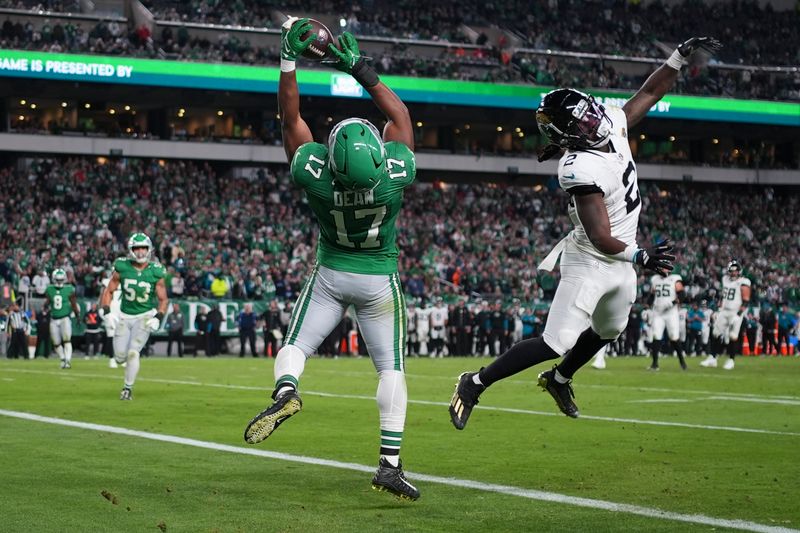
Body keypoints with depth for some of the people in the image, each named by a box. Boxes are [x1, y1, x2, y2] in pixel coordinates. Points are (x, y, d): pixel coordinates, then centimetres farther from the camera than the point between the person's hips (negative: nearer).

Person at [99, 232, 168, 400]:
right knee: (120, 358, 1)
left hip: (145, 316, -2)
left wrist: (158, 318, -15)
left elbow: (163, 299, -1)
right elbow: (108, 291, 1)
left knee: (133, 353, -15)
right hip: (124, 316, 2)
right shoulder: (122, 268, -9)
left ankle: (128, 388, 1)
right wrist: (106, 312, -11)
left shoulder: (155, 272, -11)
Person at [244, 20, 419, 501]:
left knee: (297, 345, 11)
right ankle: (391, 463, -4)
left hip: (331, 275, 0)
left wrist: (289, 59, -8)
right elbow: (400, 114, -9)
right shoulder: (397, 173, -26)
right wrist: (361, 69, -6)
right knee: (392, 369, 5)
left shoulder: (314, 174, -26)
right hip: (380, 281, 0)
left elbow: (291, 117, -10)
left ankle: (286, 390, -24)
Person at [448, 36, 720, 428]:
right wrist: (640, 256, -18)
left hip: (621, 262, 9)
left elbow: (650, 93, 8)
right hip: (591, 263, -9)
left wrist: (680, 56, 0)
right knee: (556, 344, -11)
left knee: (608, 331, 27)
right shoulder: (582, 171, -30)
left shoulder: (614, 125, -7)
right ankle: (476, 383, 0)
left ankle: (559, 380, 50)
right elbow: (601, 240, -29)